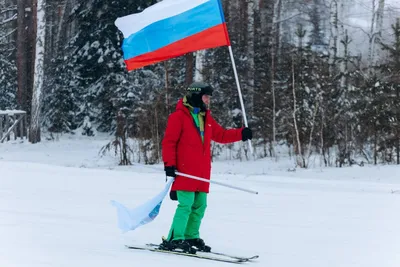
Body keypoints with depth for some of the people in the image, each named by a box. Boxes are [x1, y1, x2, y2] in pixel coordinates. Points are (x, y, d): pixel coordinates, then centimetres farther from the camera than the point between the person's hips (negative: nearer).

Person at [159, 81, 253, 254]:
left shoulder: (206, 117, 18)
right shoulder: (179, 116, -6)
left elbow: (220, 135, 21)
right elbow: (169, 141, -8)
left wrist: (241, 134, 6)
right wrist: (169, 164, -14)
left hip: (202, 172, 8)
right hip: (185, 171, -8)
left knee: (199, 206, 9)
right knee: (186, 204, -12)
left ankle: (191, 237, 19)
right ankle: (175, 240, -10)